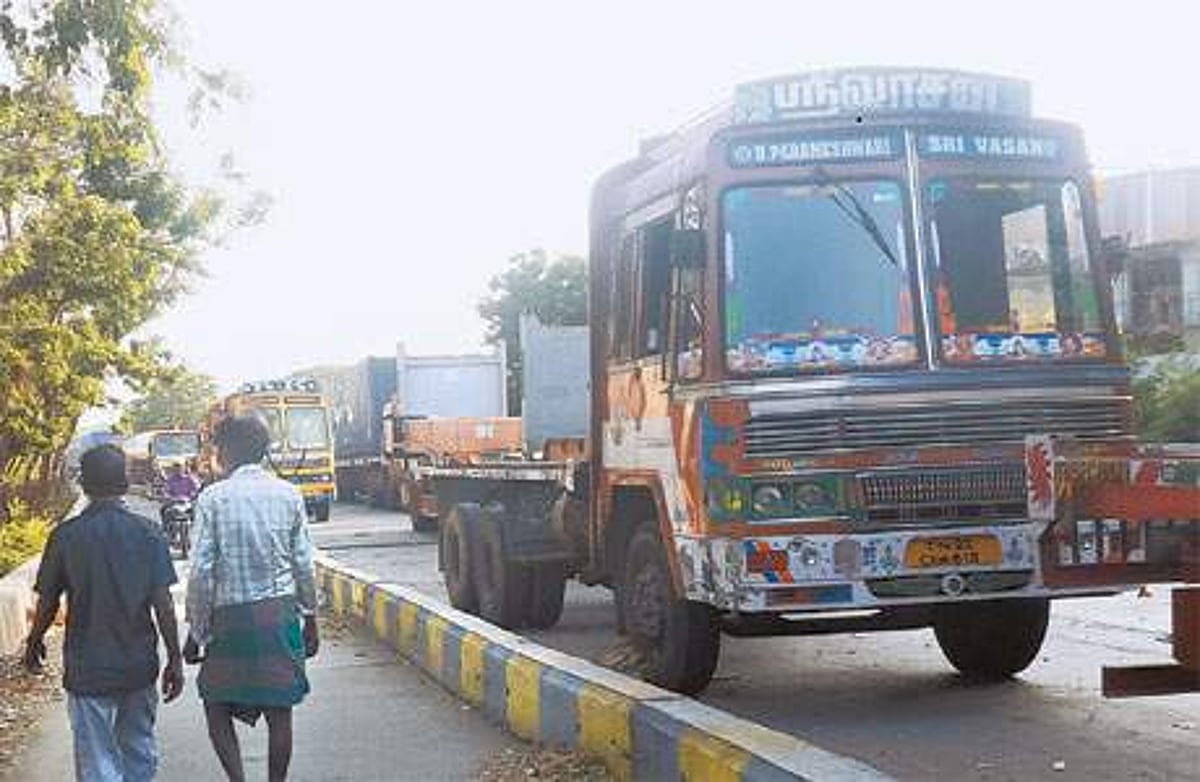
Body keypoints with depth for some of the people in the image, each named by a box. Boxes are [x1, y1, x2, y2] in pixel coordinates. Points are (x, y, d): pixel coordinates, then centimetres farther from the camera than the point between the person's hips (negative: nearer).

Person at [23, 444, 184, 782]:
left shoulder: (65, 536, -7)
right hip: (140, 665, 2)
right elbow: (163, 602, -7)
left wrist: (34, 643, 19)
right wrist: (175, 659, 1)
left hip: (87, 668, -2)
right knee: (139, 750, 19)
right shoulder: (147, 532, -5)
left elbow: (47, 602, 0)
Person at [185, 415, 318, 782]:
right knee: (279, 711, 9)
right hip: (281, 612, 3)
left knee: (217, 706, 11)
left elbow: (201, 572, -8)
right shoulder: (289, 495, 2)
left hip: (231, 615, -2)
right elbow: (304, 566, 3)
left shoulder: (212, 498, -6)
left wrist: (196, 631, -1)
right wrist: (310, 620, 13)